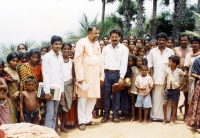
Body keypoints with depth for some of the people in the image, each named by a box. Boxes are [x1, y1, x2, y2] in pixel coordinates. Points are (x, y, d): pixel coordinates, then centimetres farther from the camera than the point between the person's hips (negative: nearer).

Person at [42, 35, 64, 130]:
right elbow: (45, 75, -11)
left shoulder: (60, 58, 12)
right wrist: (47, 91, -15)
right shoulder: (47, 57, -6)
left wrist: (62, 90, 11)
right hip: (50, 89, -6)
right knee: (50, 114, -5)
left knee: (55, 113, 11)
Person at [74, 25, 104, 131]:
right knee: (83, 97, -1)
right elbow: (77, 60, -11)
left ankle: (88, 119, 20)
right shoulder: (82, 42, -6)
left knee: (93, 97, 9)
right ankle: (81, 121, 7)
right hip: (85, 75, -7)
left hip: (95, 75, 7)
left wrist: (101, 75, 13)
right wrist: (79, 76, -17)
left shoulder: (97, 44, 15)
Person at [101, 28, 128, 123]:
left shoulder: (124, 49, 0)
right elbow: (102, 62, 8)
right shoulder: (105, 48, 9)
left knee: (116, 95, 4)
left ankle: (115, 115, 15)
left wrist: (121, 78, -13)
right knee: (106, 95, 8)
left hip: (117, 73, -2)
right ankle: (106, 114, 19)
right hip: (107, 73, 2)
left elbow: (124, 64, -6)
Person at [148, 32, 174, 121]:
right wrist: (152, 78, -3)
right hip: (156, 78, 0)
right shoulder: (152, 51, 9)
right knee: (156, 97, 2)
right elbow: (150, 65, 6)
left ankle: (166, 116, 5)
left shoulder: (170, 51, 8)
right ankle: (155, 115, 7)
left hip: (167, 78, 0)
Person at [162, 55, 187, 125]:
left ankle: (172, 120, 13)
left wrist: (181, 83, 1)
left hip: (175, 90, -3)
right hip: (168, 89, 3)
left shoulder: (179, 71, -7)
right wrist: (163, 89, 4)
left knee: (174, 105, 4)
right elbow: (166, 81, 6)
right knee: (164, 104, -2)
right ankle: (165, 119, 11)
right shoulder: (167, 70, 1)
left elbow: (186, 76, 7)